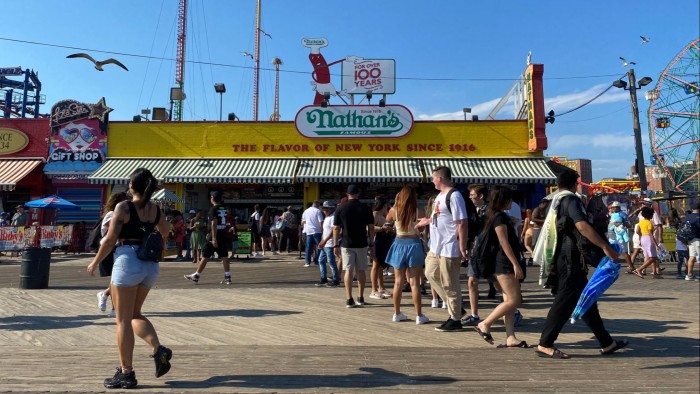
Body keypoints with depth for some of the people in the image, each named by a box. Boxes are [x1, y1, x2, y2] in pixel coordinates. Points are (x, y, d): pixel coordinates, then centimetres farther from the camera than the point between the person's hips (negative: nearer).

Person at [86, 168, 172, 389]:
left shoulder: (123, 207, -8)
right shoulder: (155, 209, 8)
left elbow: (110, 240, -8)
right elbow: (165, 232, 25)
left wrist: (95, 263, 5)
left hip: (128, 262, -6)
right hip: (151, 265, 6)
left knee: (123, 319, 4)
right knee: (135, 314, 21)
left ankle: (126, 374, 11)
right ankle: (158, 349, 2)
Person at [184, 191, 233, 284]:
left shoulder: (213, 209, -10)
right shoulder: (224, 209, 11)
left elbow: (214, 224, -18)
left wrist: (214, 238, -21)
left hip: (215, 237, -7)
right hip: (224, 236, 7)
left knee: (205, 256, 2)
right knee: (224, 256, 5)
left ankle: (196, 276, 11)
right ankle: (227, 277, 1)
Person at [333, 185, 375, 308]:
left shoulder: (340, 209, -2)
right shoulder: (366, 208, -1)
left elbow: (336, 228, -3)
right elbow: (371, 228, -1)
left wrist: (336, 245, 2)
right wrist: (371, 244, 6)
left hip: (346, 245, -1)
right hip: (361, 244, 1)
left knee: (348, 271, 2)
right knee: (360, 271, 11)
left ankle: (349, 299, -2)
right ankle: (360, 298, 19)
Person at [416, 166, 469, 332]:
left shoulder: (454, 196, -18)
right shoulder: (440, 195, 11)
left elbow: (462, 223, -22)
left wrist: (462, 248, -23)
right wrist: (427, 221, 38)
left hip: (449, 249, -10)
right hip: (436, 247, 10)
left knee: (449, 284, 0)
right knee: (431, 274, 19)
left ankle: (455, 319, 17)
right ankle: (455, 308, 30)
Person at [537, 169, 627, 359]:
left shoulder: (556, 202, 17)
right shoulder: (571, 200, -11)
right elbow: (582, 226, -26)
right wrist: (606, 247, -26)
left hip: (563, 259, 10)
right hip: (571, 259, -10)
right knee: (565, 301, -7)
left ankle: (606, 343, 22)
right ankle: (545, 345, -3)